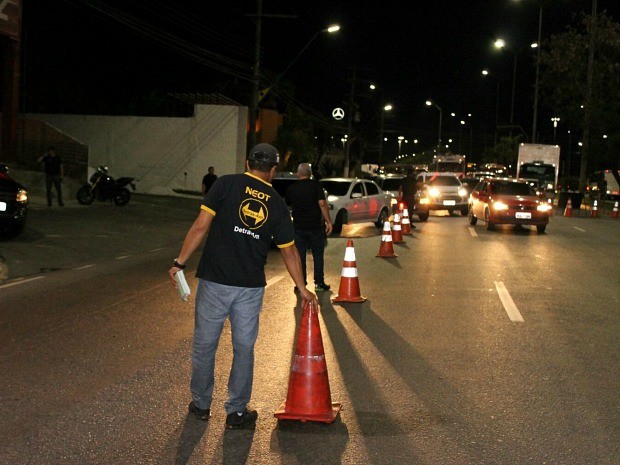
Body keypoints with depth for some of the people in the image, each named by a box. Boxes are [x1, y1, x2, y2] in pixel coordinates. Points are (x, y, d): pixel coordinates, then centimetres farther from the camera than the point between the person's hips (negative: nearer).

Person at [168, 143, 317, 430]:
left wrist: (180, 262, -5)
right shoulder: (277, 204, 5)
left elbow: (201, 226, -11)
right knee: (244, 349, 12)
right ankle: (237, 412, 19)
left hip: (214, 282, -2)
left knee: (204, 345, 12)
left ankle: (201, 404, 25)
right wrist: (303, 289, 20)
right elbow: (289, 251, 10)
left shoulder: (226, 184, -3)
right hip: (251, 287, 2)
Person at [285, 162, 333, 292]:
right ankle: (319, 283, 7)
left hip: (298, 226, 2)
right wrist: (328, 221, -10)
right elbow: (322, 204, -14)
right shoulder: (315, 185, -6)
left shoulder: (292, 188, 4)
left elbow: (287, 204, 18)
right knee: (318, 255, 7)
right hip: (315, 226, -2)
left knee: (300, 255, 7)